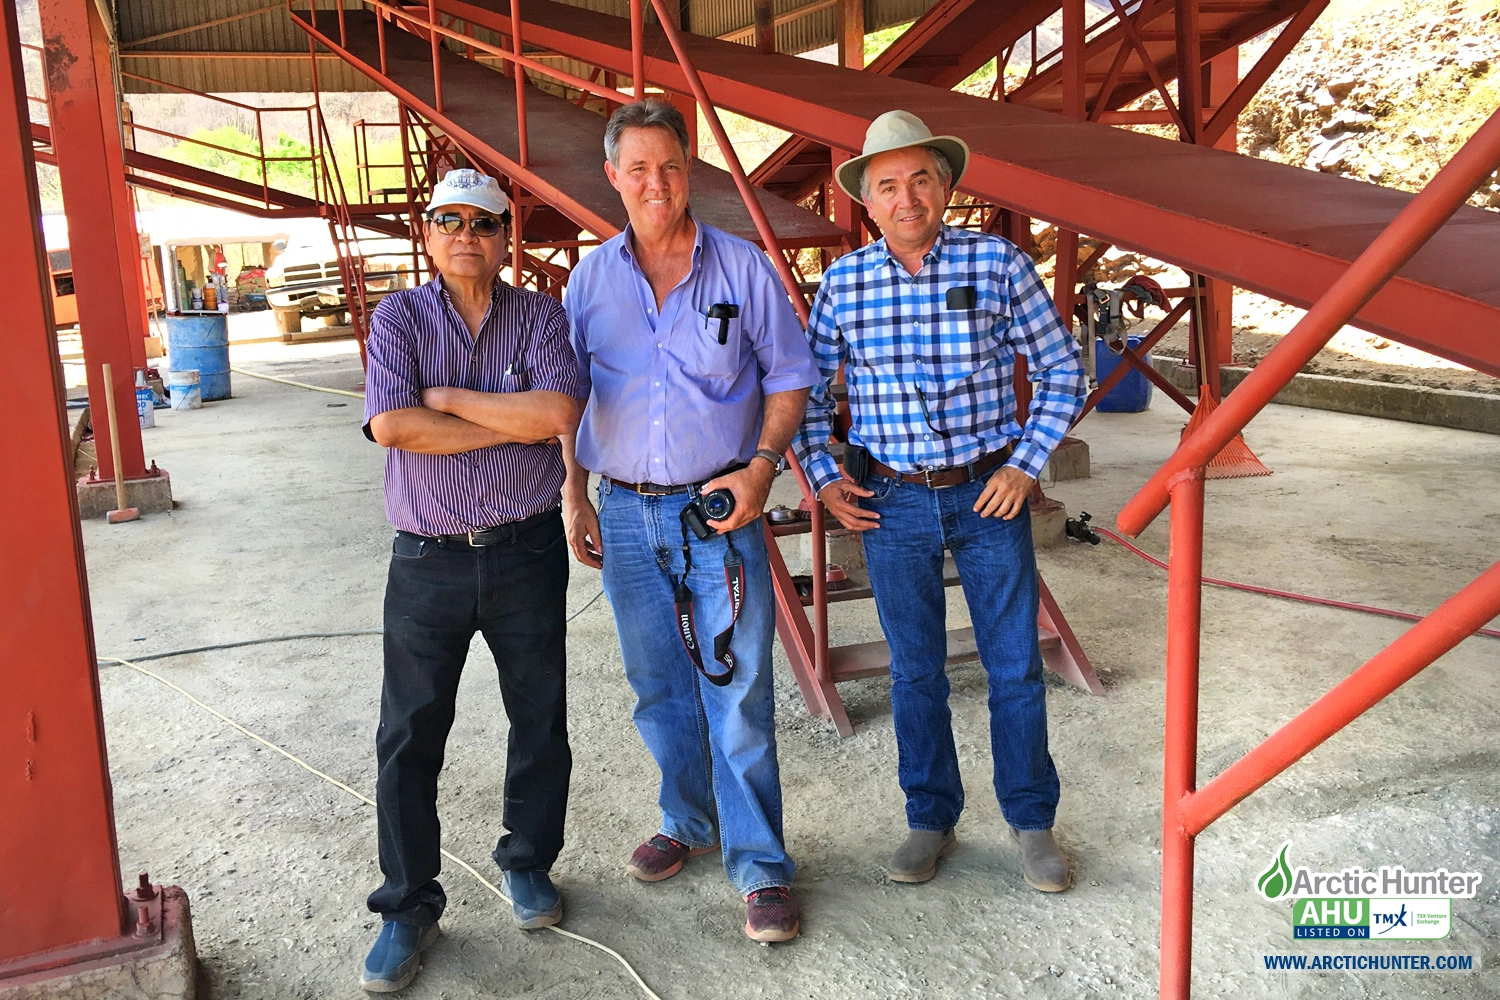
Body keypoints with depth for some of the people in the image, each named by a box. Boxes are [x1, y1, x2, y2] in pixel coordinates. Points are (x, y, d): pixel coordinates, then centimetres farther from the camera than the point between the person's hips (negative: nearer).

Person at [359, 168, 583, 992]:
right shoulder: (399, 318, -1)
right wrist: (515, 424, -14)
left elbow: (560, 413, -17)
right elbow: (391, 425, -17)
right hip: (428, 559, -1)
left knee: (540, 718, 12)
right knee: (409, 736, 4)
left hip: (528, 552, 1)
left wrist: (446, 398, -13)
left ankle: (528, 862, 35)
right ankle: (408, 905, 20)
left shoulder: (540, 317, 1)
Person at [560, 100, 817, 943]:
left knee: (738, 693, -3)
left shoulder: (743, 268, -3)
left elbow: (790, 376, 2)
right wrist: (574, 496, 7)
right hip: (625, 515, 3)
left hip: (719, 511, -3)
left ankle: (759, 865, 10)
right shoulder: (590, 278, 5)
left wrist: (763, 465, -12)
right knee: (658, 689, 15)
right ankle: (690, 823, 35)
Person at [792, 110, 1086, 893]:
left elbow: (1061, 370, 2)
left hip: (989, 496, -1)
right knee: (915, 671, 12)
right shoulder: (843, 283, -1)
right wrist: (822, 476, 0)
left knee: (1016, 667, 7)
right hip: (891, 503, 1)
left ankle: (1031, 822, 26)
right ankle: (930, 820, 29)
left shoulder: (998, 264, -6)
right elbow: (807, 388, 10)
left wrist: (1027, 463, -6)